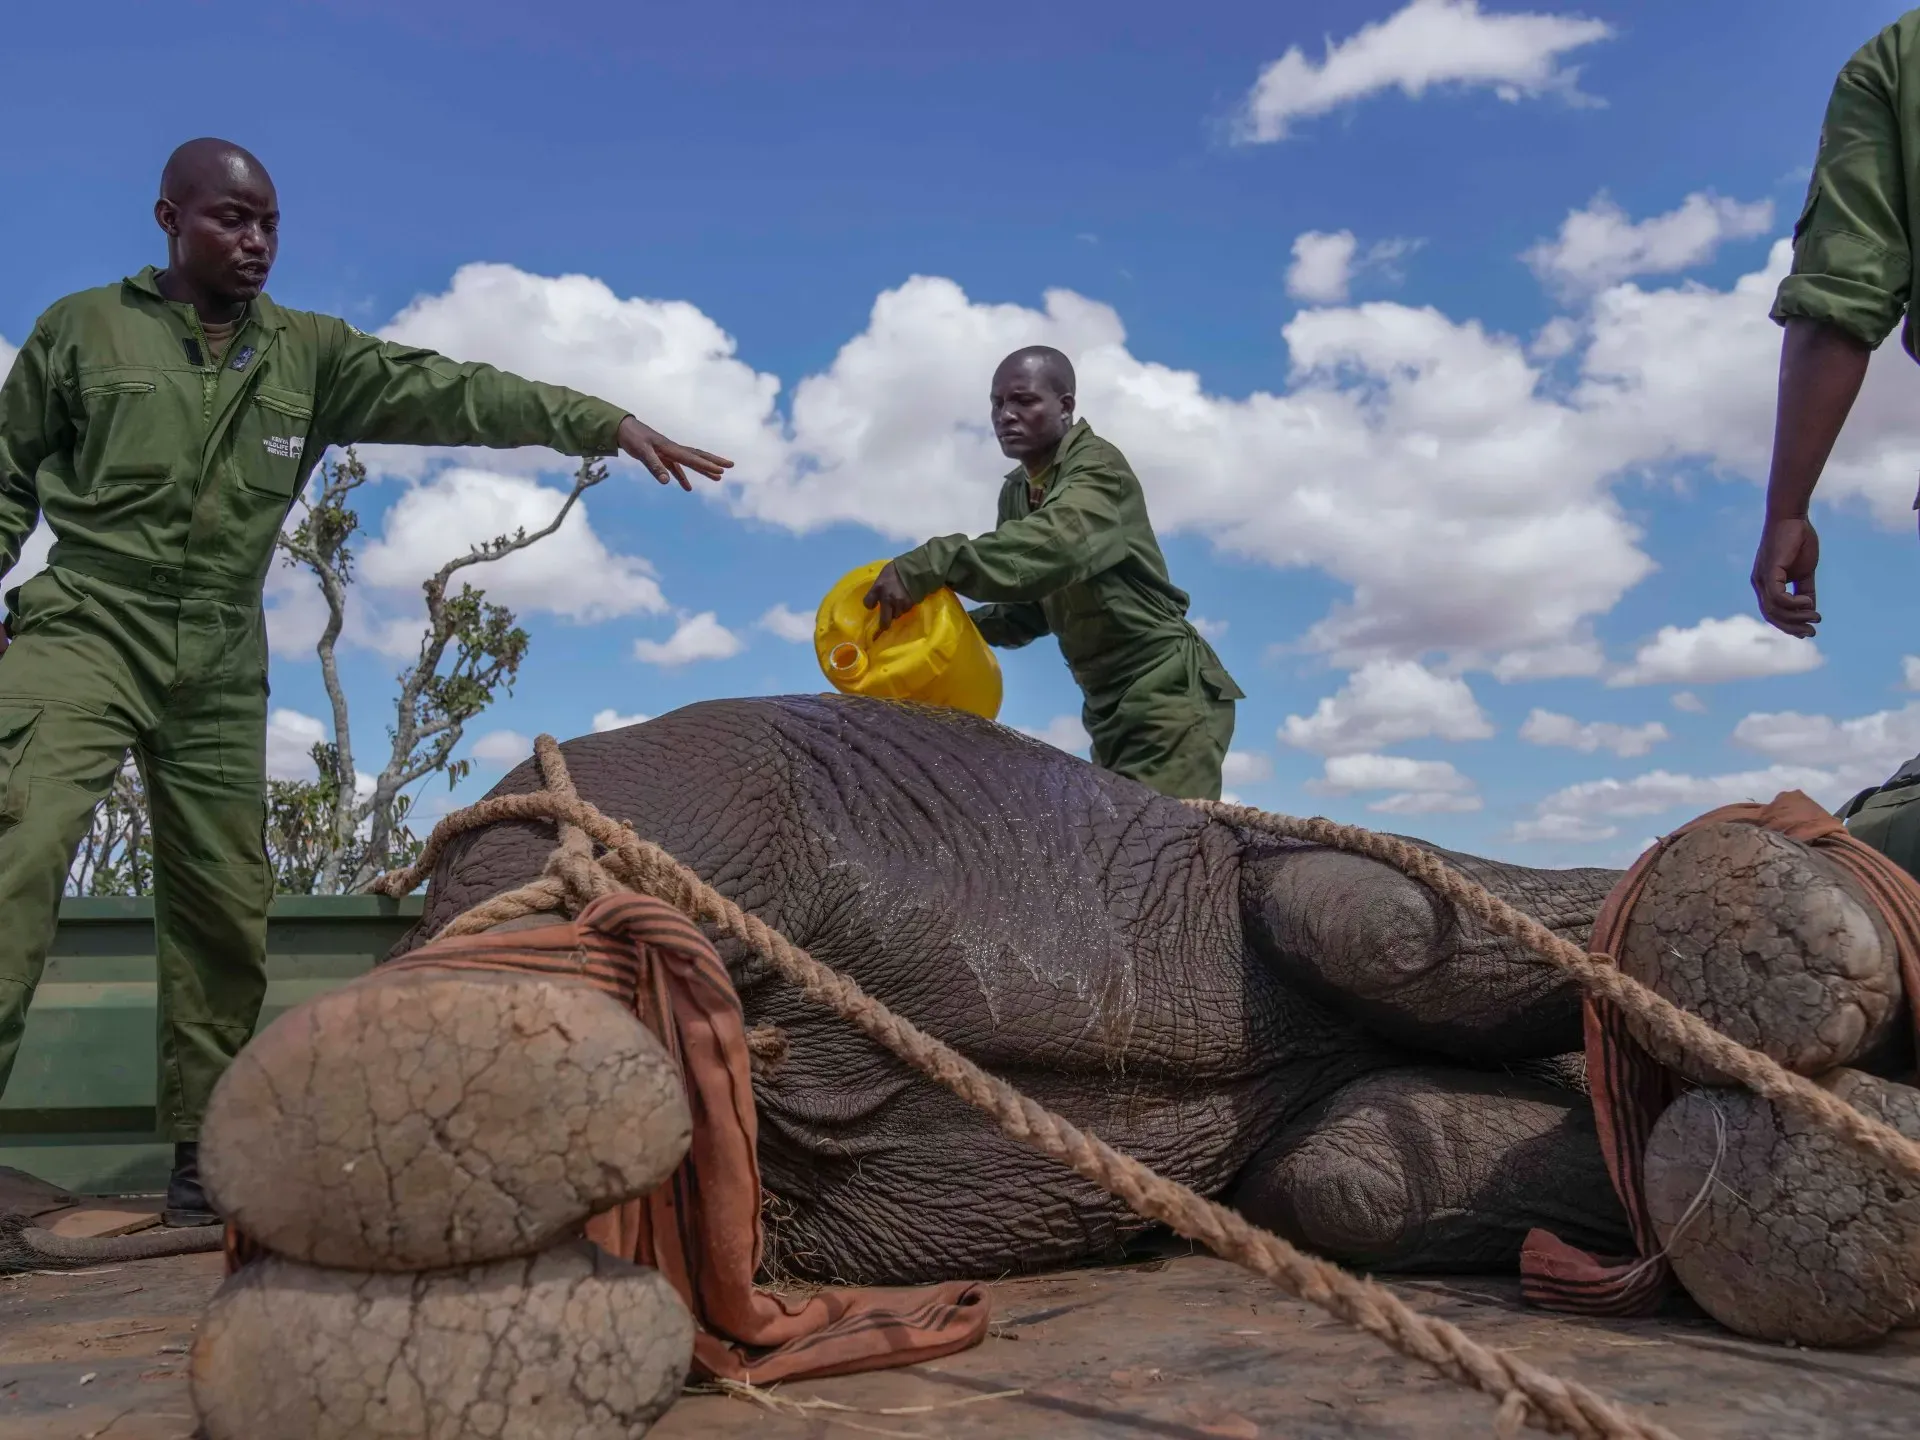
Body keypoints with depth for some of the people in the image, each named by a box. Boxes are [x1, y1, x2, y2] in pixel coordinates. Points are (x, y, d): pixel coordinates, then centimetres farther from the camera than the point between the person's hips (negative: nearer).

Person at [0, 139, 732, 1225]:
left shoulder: (312, 354, 9)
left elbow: (449, 394, -2)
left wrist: (606, 422, -13)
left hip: (222, 666, 3)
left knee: (227, 908, 4)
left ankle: (204, 1154, 17)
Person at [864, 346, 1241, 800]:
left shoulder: (1098, 467, -13)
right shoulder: (1016, 494, 11)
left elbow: (1057, 543, -35)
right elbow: (1028, 610, 12)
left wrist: (933, 563, -45)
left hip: (1168, 687, -8)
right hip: (1111, 703, 9)